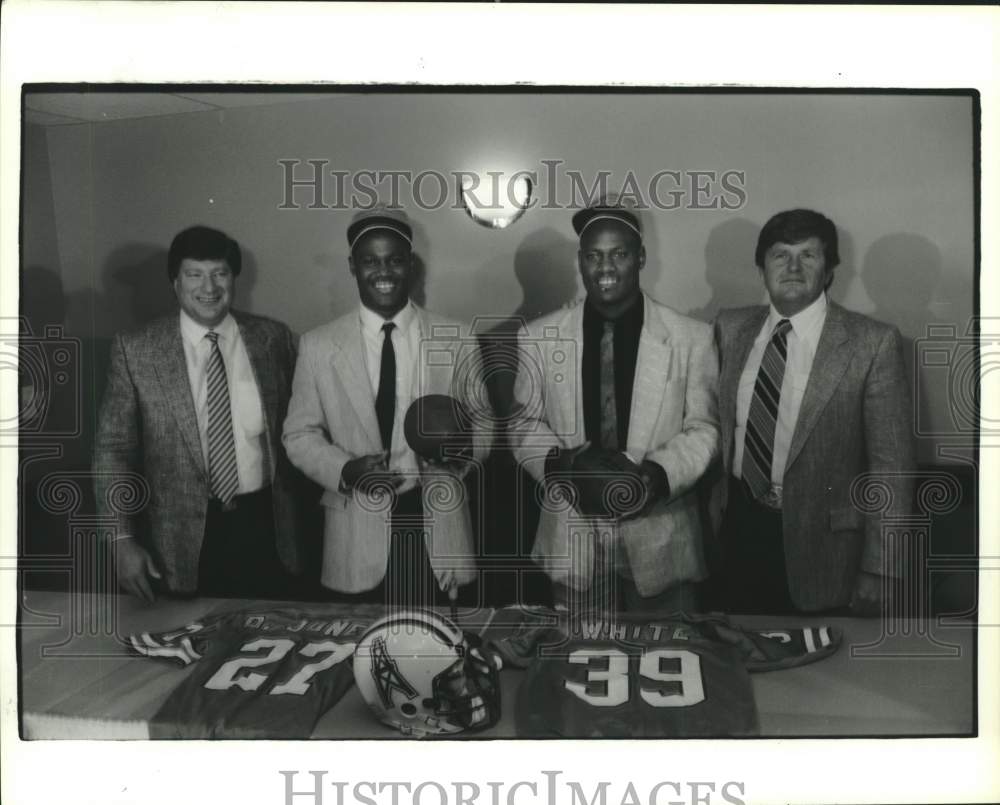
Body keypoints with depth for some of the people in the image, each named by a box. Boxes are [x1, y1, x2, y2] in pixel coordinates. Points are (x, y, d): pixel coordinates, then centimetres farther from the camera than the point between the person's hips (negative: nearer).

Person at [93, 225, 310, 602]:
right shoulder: (135, 349, -5)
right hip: (184, 538, -1)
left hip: (267, 528, 2)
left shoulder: (272, 338, 0)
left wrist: (295, 510, 5)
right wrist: (122, 539, -7)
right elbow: (113, 449, -2)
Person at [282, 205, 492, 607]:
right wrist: (346, 470, -13)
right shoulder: (318, 345, 1)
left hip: (439, 529, 1)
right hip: (357, 536, 0)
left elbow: (483, 423, 8)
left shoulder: (457, 340, 1)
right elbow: (299, 434, 6)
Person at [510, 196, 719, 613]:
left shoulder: (692, 337, -4)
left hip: (660, 540, -1)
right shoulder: (540, 337, 0)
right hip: (572, 540, 1)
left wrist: (658, 473, -18)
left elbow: (703, 428, 0)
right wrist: (565, 462, -14)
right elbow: (525, 423, 6)